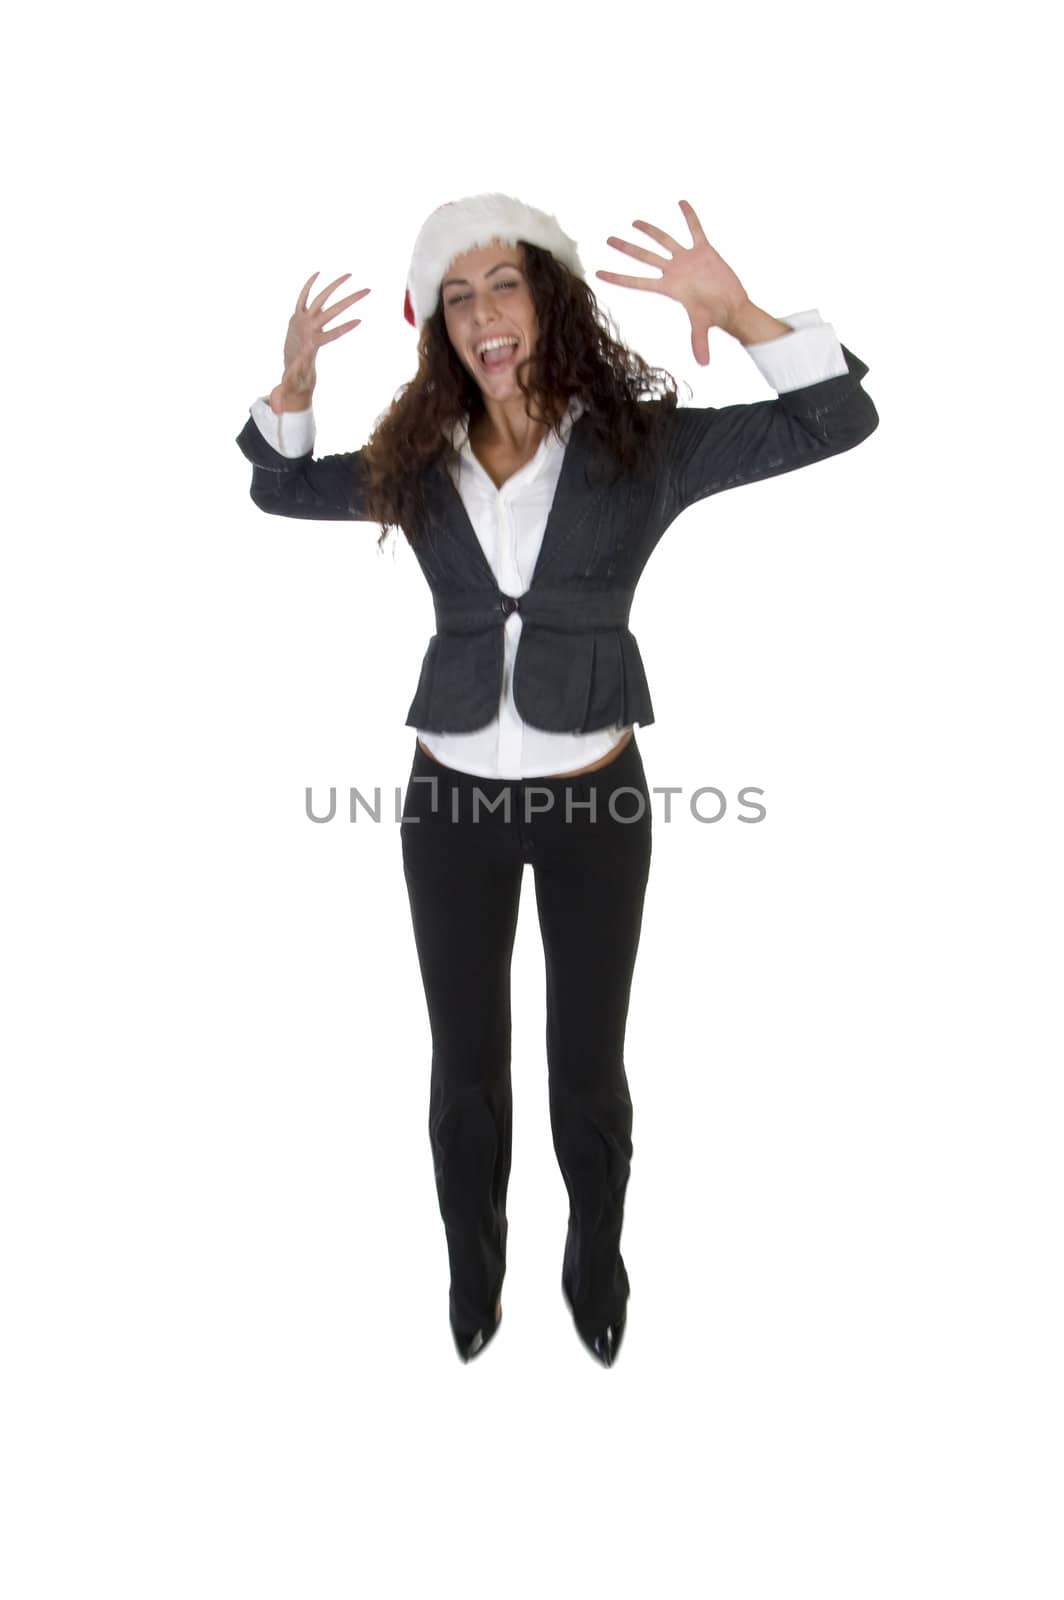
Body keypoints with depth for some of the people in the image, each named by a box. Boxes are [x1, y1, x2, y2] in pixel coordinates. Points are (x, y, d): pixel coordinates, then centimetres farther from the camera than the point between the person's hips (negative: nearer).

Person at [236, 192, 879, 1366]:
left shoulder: (639, 442, -5)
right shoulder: (419, 462, 2)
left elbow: (839, 420, -10)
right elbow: (278, 487, 17)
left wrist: (732, 308, -24)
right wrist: (295, 376, -2)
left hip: (595, 799, -2)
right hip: (450, 801, 2)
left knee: (588, 1064, 13)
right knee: (465, 1066, 15)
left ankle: (595, 1268, 41)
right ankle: (473, 1271, 41)